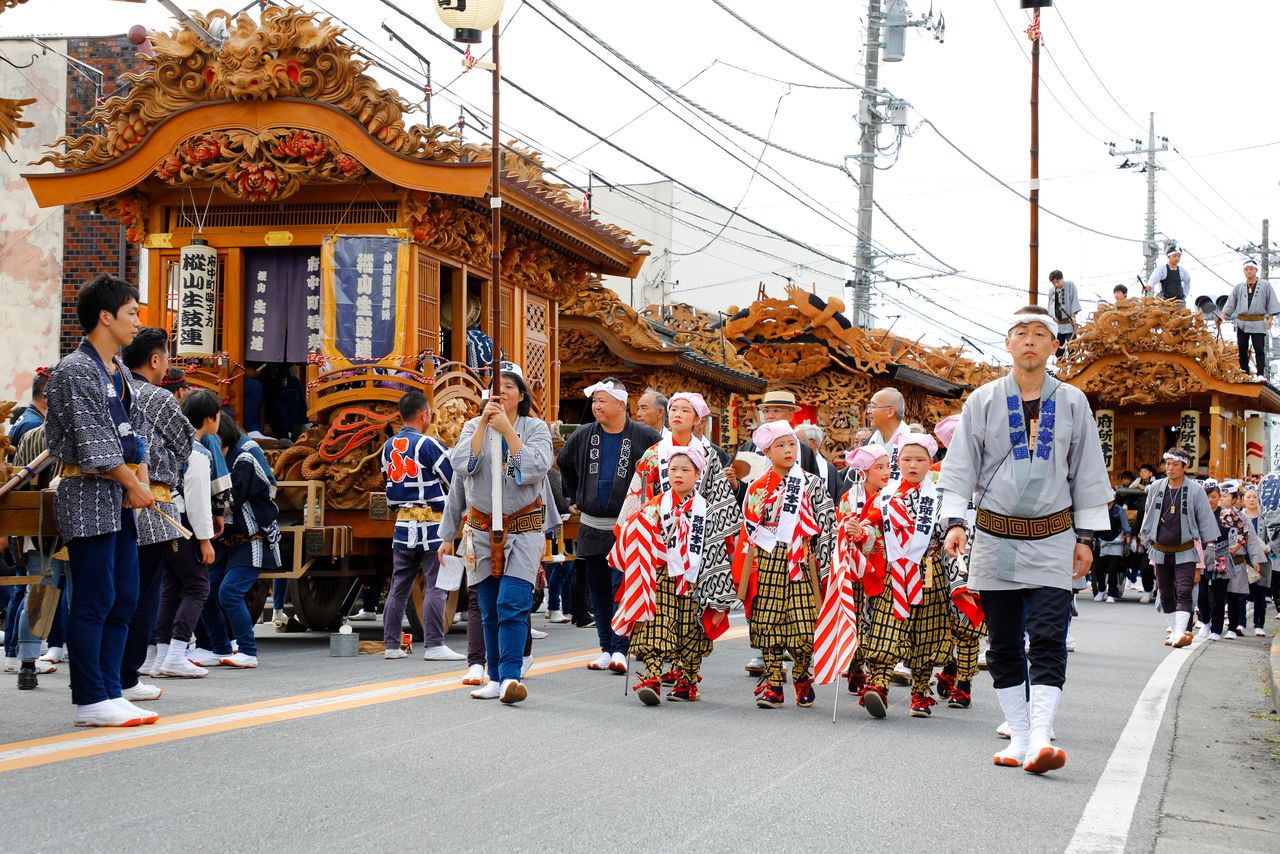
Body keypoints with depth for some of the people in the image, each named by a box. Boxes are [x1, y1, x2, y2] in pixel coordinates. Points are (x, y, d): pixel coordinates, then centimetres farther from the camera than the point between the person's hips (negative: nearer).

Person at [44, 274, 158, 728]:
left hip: (120, 500, 9)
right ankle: (90, 701, -3)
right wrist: (134, 483, -11)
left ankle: (110, 693, 14)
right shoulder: (75, 370, -10)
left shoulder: (119, 371, 17)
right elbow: (92, 440, -15)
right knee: (94, 600, -8)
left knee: (123, 599, 9)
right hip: (89, 493, -9)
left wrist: (140, 478, 1)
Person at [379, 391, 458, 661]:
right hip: (430, 524, -7)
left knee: (399, 587, 10)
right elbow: (457, 477, -10)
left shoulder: (388, 447, 10)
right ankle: (434, 646, -8)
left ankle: (391, 644, 12)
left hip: (402, 524, 7)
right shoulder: (427, 444, -12)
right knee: (435, 586, -5)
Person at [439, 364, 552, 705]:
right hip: (482, 529, 3)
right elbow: (461, 465, -9)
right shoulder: (473, 427, 8)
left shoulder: (536, 428, 2)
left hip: (523, 529, -3)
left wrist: (507, 429, -15)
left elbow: (536, 467, -15)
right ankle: (495, 678, 14)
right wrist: (483, 425, -13)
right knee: (490, 610, 7)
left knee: (513, 605, -16)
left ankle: (510, 676, -21)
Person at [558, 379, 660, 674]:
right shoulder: (583, 436, 6)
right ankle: (606, 649, 15)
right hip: (592, 526, 5)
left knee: (622, 587, -12)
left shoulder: (644, 437, -7)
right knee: (598, 591, 8)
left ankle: (620, 649, -10)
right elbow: (564, 463, 24)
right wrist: (575, 497, 21)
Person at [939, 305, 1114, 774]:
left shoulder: (1072, 402, 6)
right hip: (995, 537, 1)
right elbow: (961, 466, 4)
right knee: (1004, 643, 5)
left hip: (1052, 538, -1)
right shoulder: (983, 401, 3)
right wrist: (955, 521, -8)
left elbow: (1087, 472, 11)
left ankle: (1041, 738, -17)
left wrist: (1085, 536, 10)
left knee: (1048, 639, -12)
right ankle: (1018, 737, 13)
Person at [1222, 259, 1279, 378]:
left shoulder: (1265, 285, 2)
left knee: (1259, 350, -6)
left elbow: (1272, 302, 2)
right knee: (1242, 350, 6)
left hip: (1258, 323, -4)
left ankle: (1260, 375, -9)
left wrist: (1270, 317, -6)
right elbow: (1230, 304, 10)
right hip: (1241, 322, 4)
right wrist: (1222, 316, -1)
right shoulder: (1238, 287, 10)